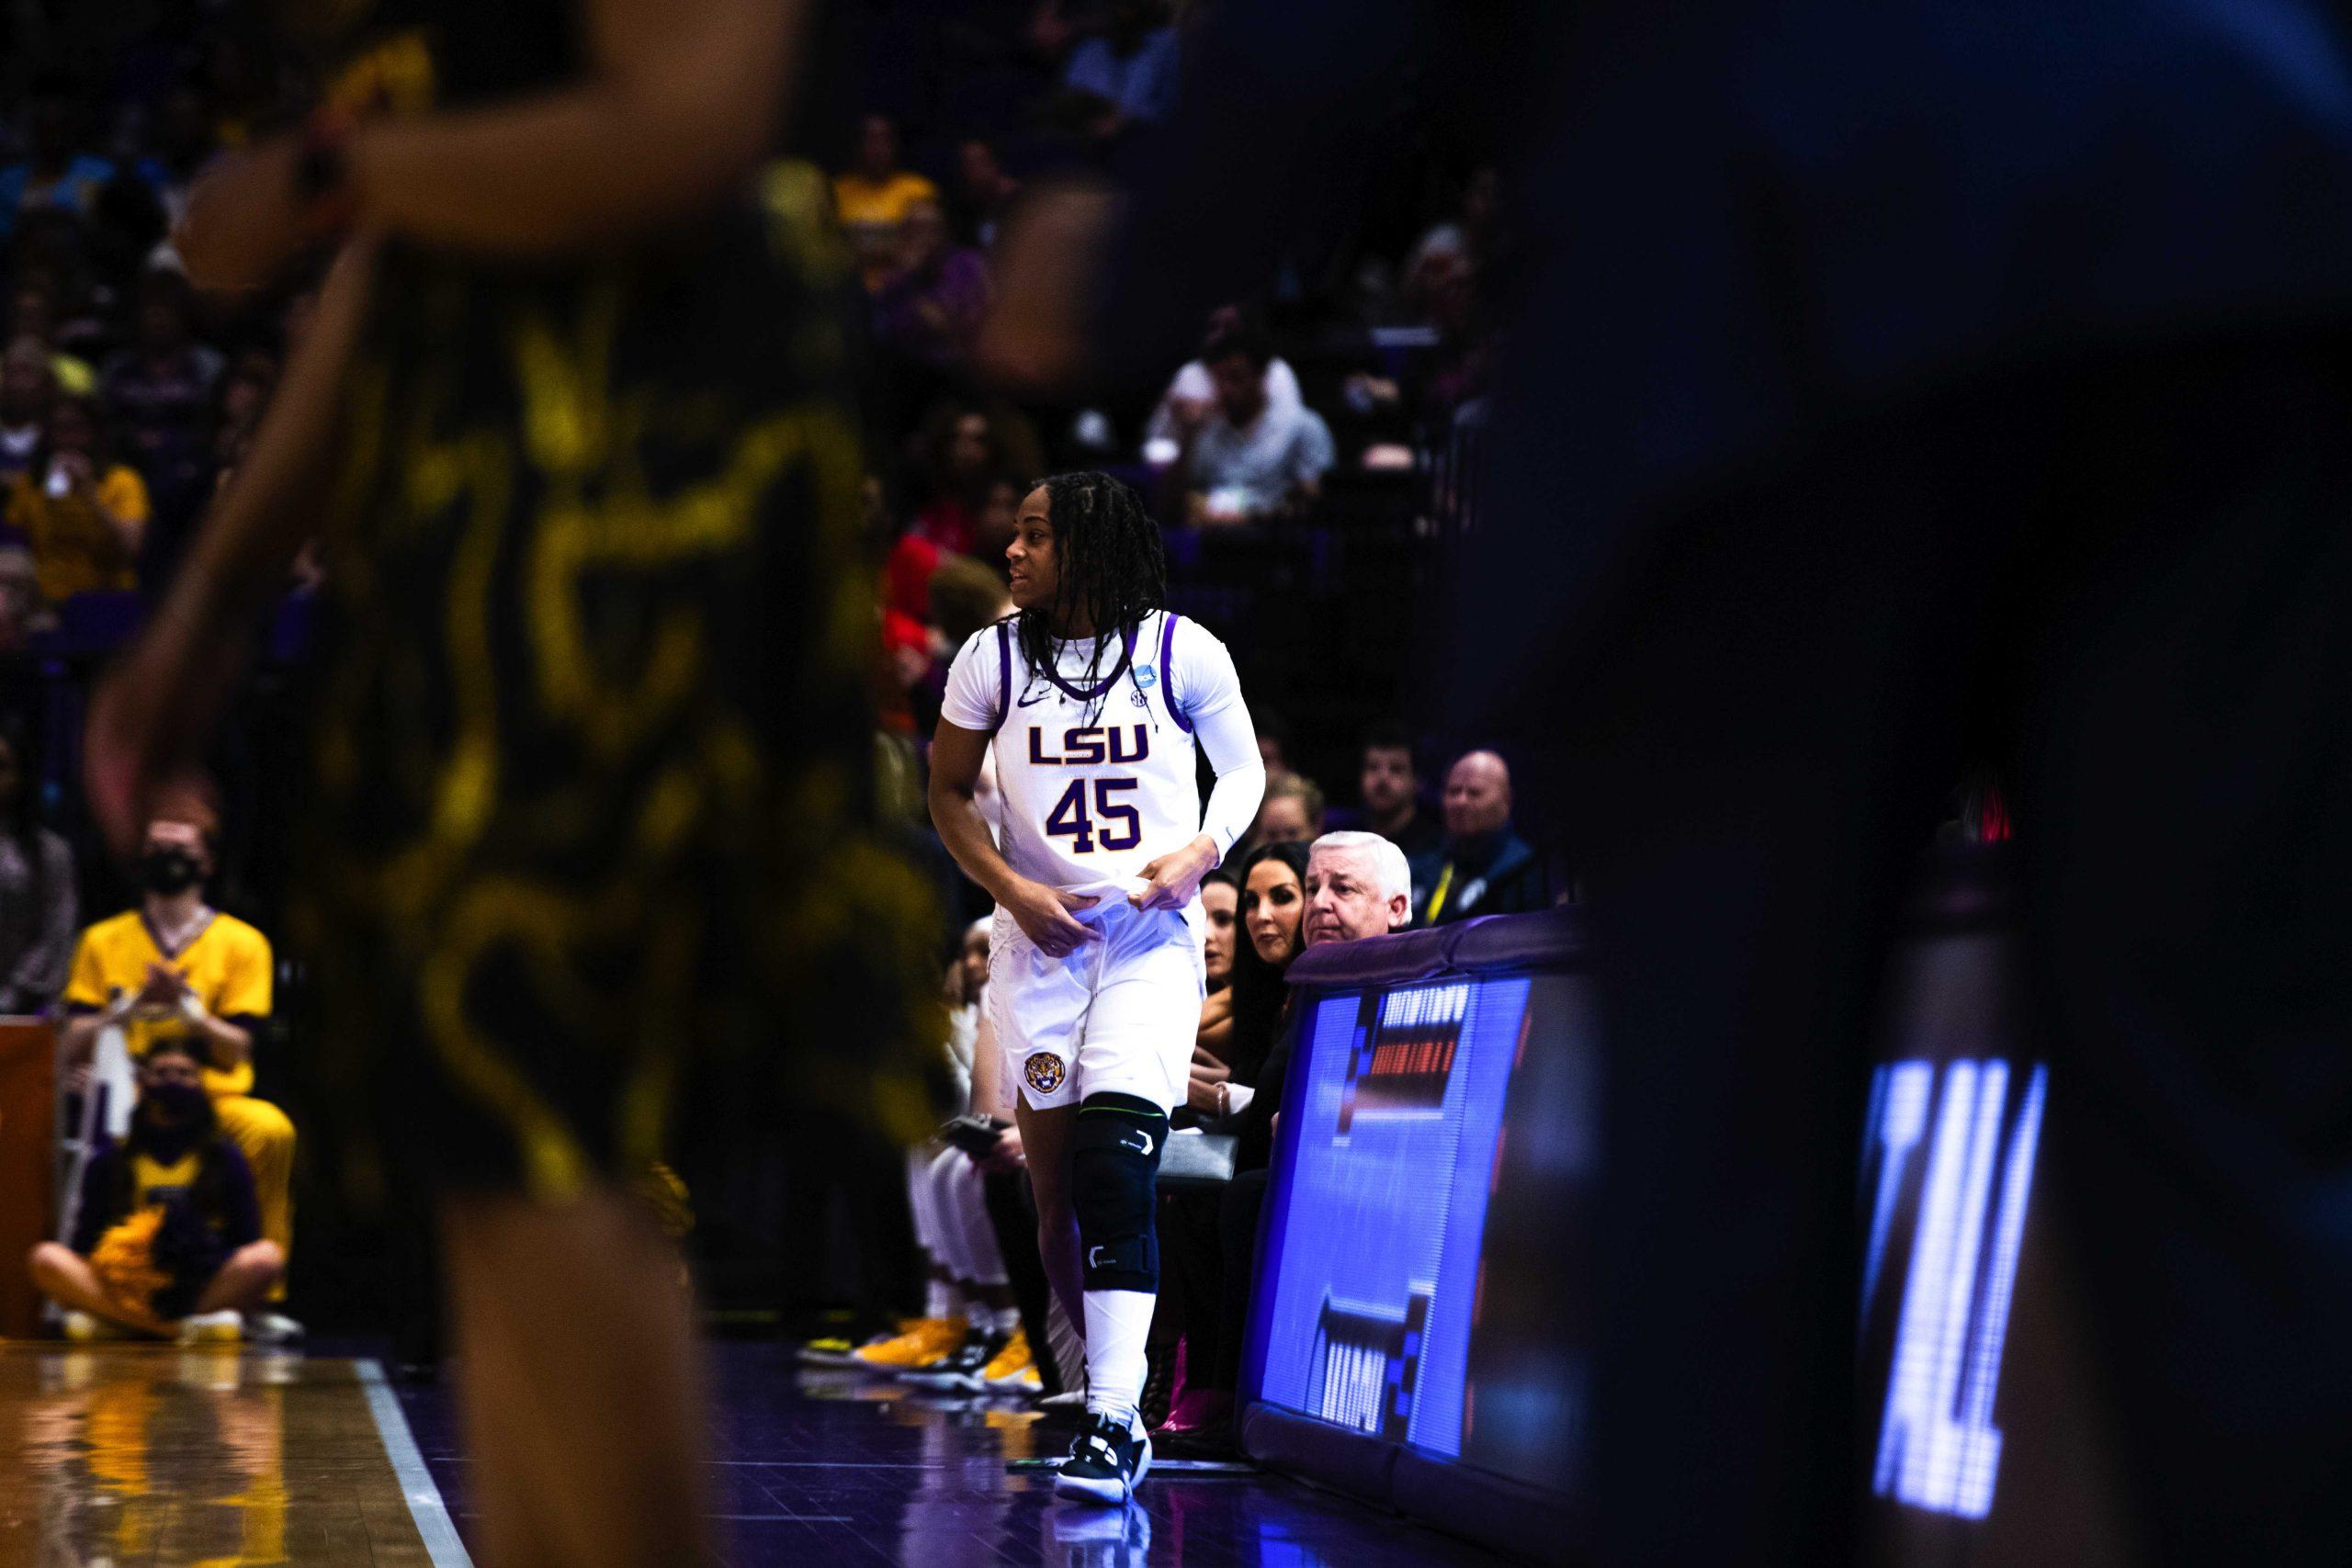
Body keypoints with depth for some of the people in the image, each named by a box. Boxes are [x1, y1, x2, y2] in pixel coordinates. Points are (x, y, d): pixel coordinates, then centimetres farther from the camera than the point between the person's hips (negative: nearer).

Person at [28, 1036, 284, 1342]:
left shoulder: (223, 1157, 12)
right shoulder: (111, 1160, 14)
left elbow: (247, 1240, 5)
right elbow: (84, 1242, 8)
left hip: (203, 1288, 0)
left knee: (267, 1256, -27)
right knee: (46, 1257, -24)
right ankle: (181, 1328, -35)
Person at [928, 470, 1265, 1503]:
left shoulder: (1180, 651, -1)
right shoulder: (993, 660, 3)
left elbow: (1243, 770, 11)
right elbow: (948, 793, 12)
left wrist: (1202, 851, -9)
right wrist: (1013, 889, -3)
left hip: (1153, 935, -3)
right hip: (1041, 937, 3)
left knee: (1116, 1168, -18)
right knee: (1056, 1189, 2)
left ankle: (1113, 1421, -22)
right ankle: (1116, 1396, 17)